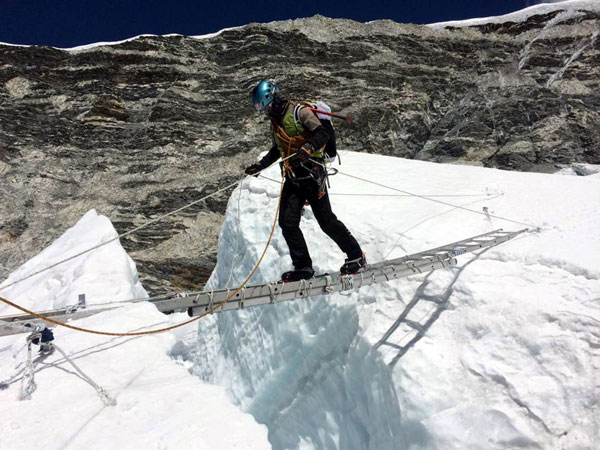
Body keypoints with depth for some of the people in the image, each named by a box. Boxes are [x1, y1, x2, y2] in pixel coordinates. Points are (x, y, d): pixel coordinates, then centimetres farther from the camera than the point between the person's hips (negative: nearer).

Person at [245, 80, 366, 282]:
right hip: (292, 179, 8)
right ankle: (303, 267, 11)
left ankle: (356, 257, 12)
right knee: (287, 222, 0)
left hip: (312, 174, -8)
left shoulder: (300, 111, -9)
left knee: (326, 220, -5)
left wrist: (308, 147, -36)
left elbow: (323, 133, -19)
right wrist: (260, 165, 29)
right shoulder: (275, 121, 18)